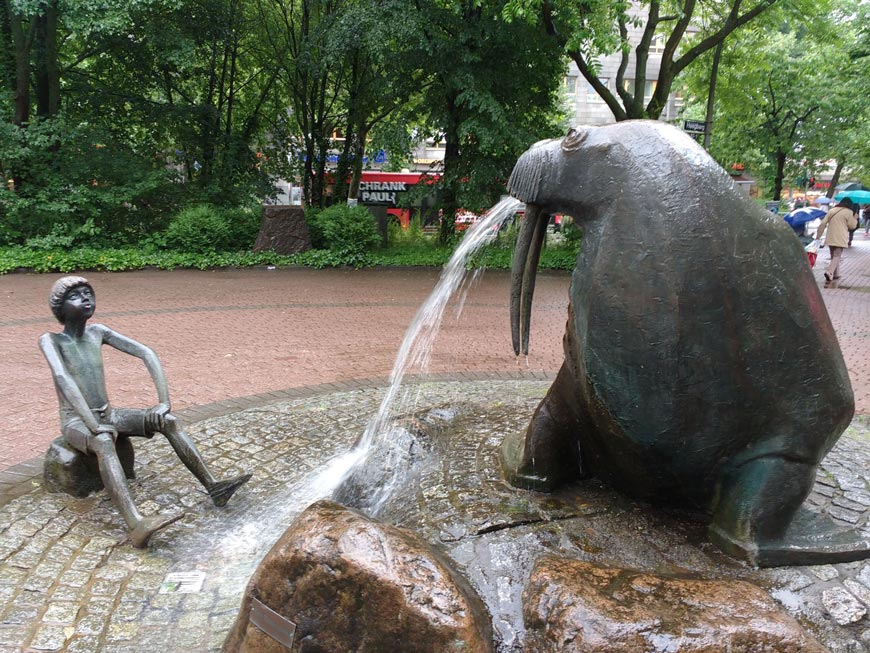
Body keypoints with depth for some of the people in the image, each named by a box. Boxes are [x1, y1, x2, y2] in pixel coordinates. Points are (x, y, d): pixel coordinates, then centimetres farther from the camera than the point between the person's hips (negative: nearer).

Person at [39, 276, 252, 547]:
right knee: (104, 441, -39)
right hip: (76, 423, -6)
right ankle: (137, 525, -58)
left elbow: (147, 354, -4)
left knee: (168, 421, -17)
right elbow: (62, 378, -30)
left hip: (108, 415, 6)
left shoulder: (97, 332, 2)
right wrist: (94, 425, -42)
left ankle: (213, 486, -21)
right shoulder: (50, 340, -12)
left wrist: (164, 402, -17)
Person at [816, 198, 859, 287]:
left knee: (834, 256, 18)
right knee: (836, 257, -9)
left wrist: (818, 235, 8)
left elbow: (823, 224, 5)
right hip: (840, 239, -5)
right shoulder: (849, 212, -3)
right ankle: (829, 272, -31)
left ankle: (835, 274, 24)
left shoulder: (832, 211, 11)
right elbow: (852, 226, 3)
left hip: (830, 238, 5)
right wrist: (855, 218, 18)